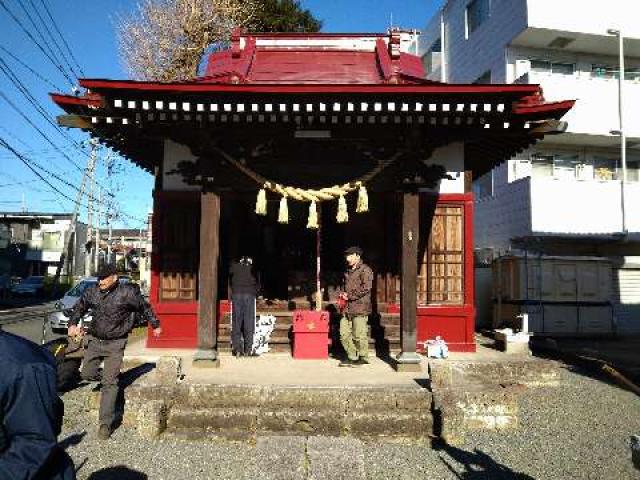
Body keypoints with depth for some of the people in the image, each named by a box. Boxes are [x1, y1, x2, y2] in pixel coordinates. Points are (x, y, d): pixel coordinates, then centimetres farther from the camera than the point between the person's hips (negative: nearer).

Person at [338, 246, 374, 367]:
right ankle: (352, 356, 19)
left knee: (359, 334, -3)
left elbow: (366, 288, -16)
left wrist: (349, 296, -13)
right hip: (347, 307, 8)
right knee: (344, 333, 7)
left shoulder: (365, 270, -7)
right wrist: (343, 294, 10)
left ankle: (363, 358, 12)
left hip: (360, 307, -8)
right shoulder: (348, 271, 19)